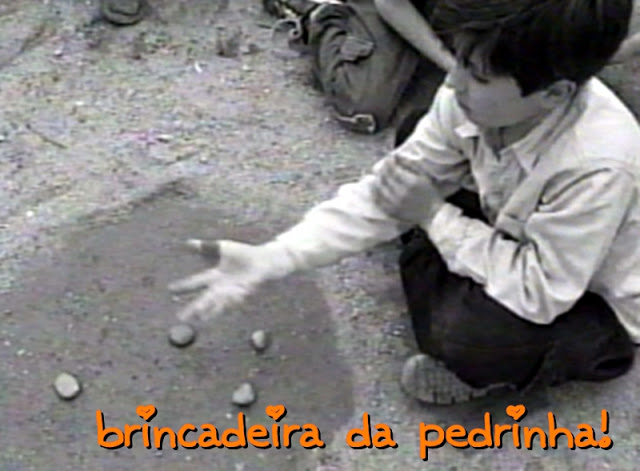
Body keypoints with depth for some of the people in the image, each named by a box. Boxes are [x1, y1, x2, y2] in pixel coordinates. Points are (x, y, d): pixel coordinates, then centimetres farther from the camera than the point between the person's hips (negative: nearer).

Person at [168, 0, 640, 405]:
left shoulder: (598, 165, -40)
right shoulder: (475, 98, -23)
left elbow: (539, 292, -34)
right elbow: (389, 192, -18)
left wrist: (437, 218, -28)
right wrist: (269, 259, -27)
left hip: (592, 304, -6)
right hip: (519, 238, 6)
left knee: (469, 335, -34)